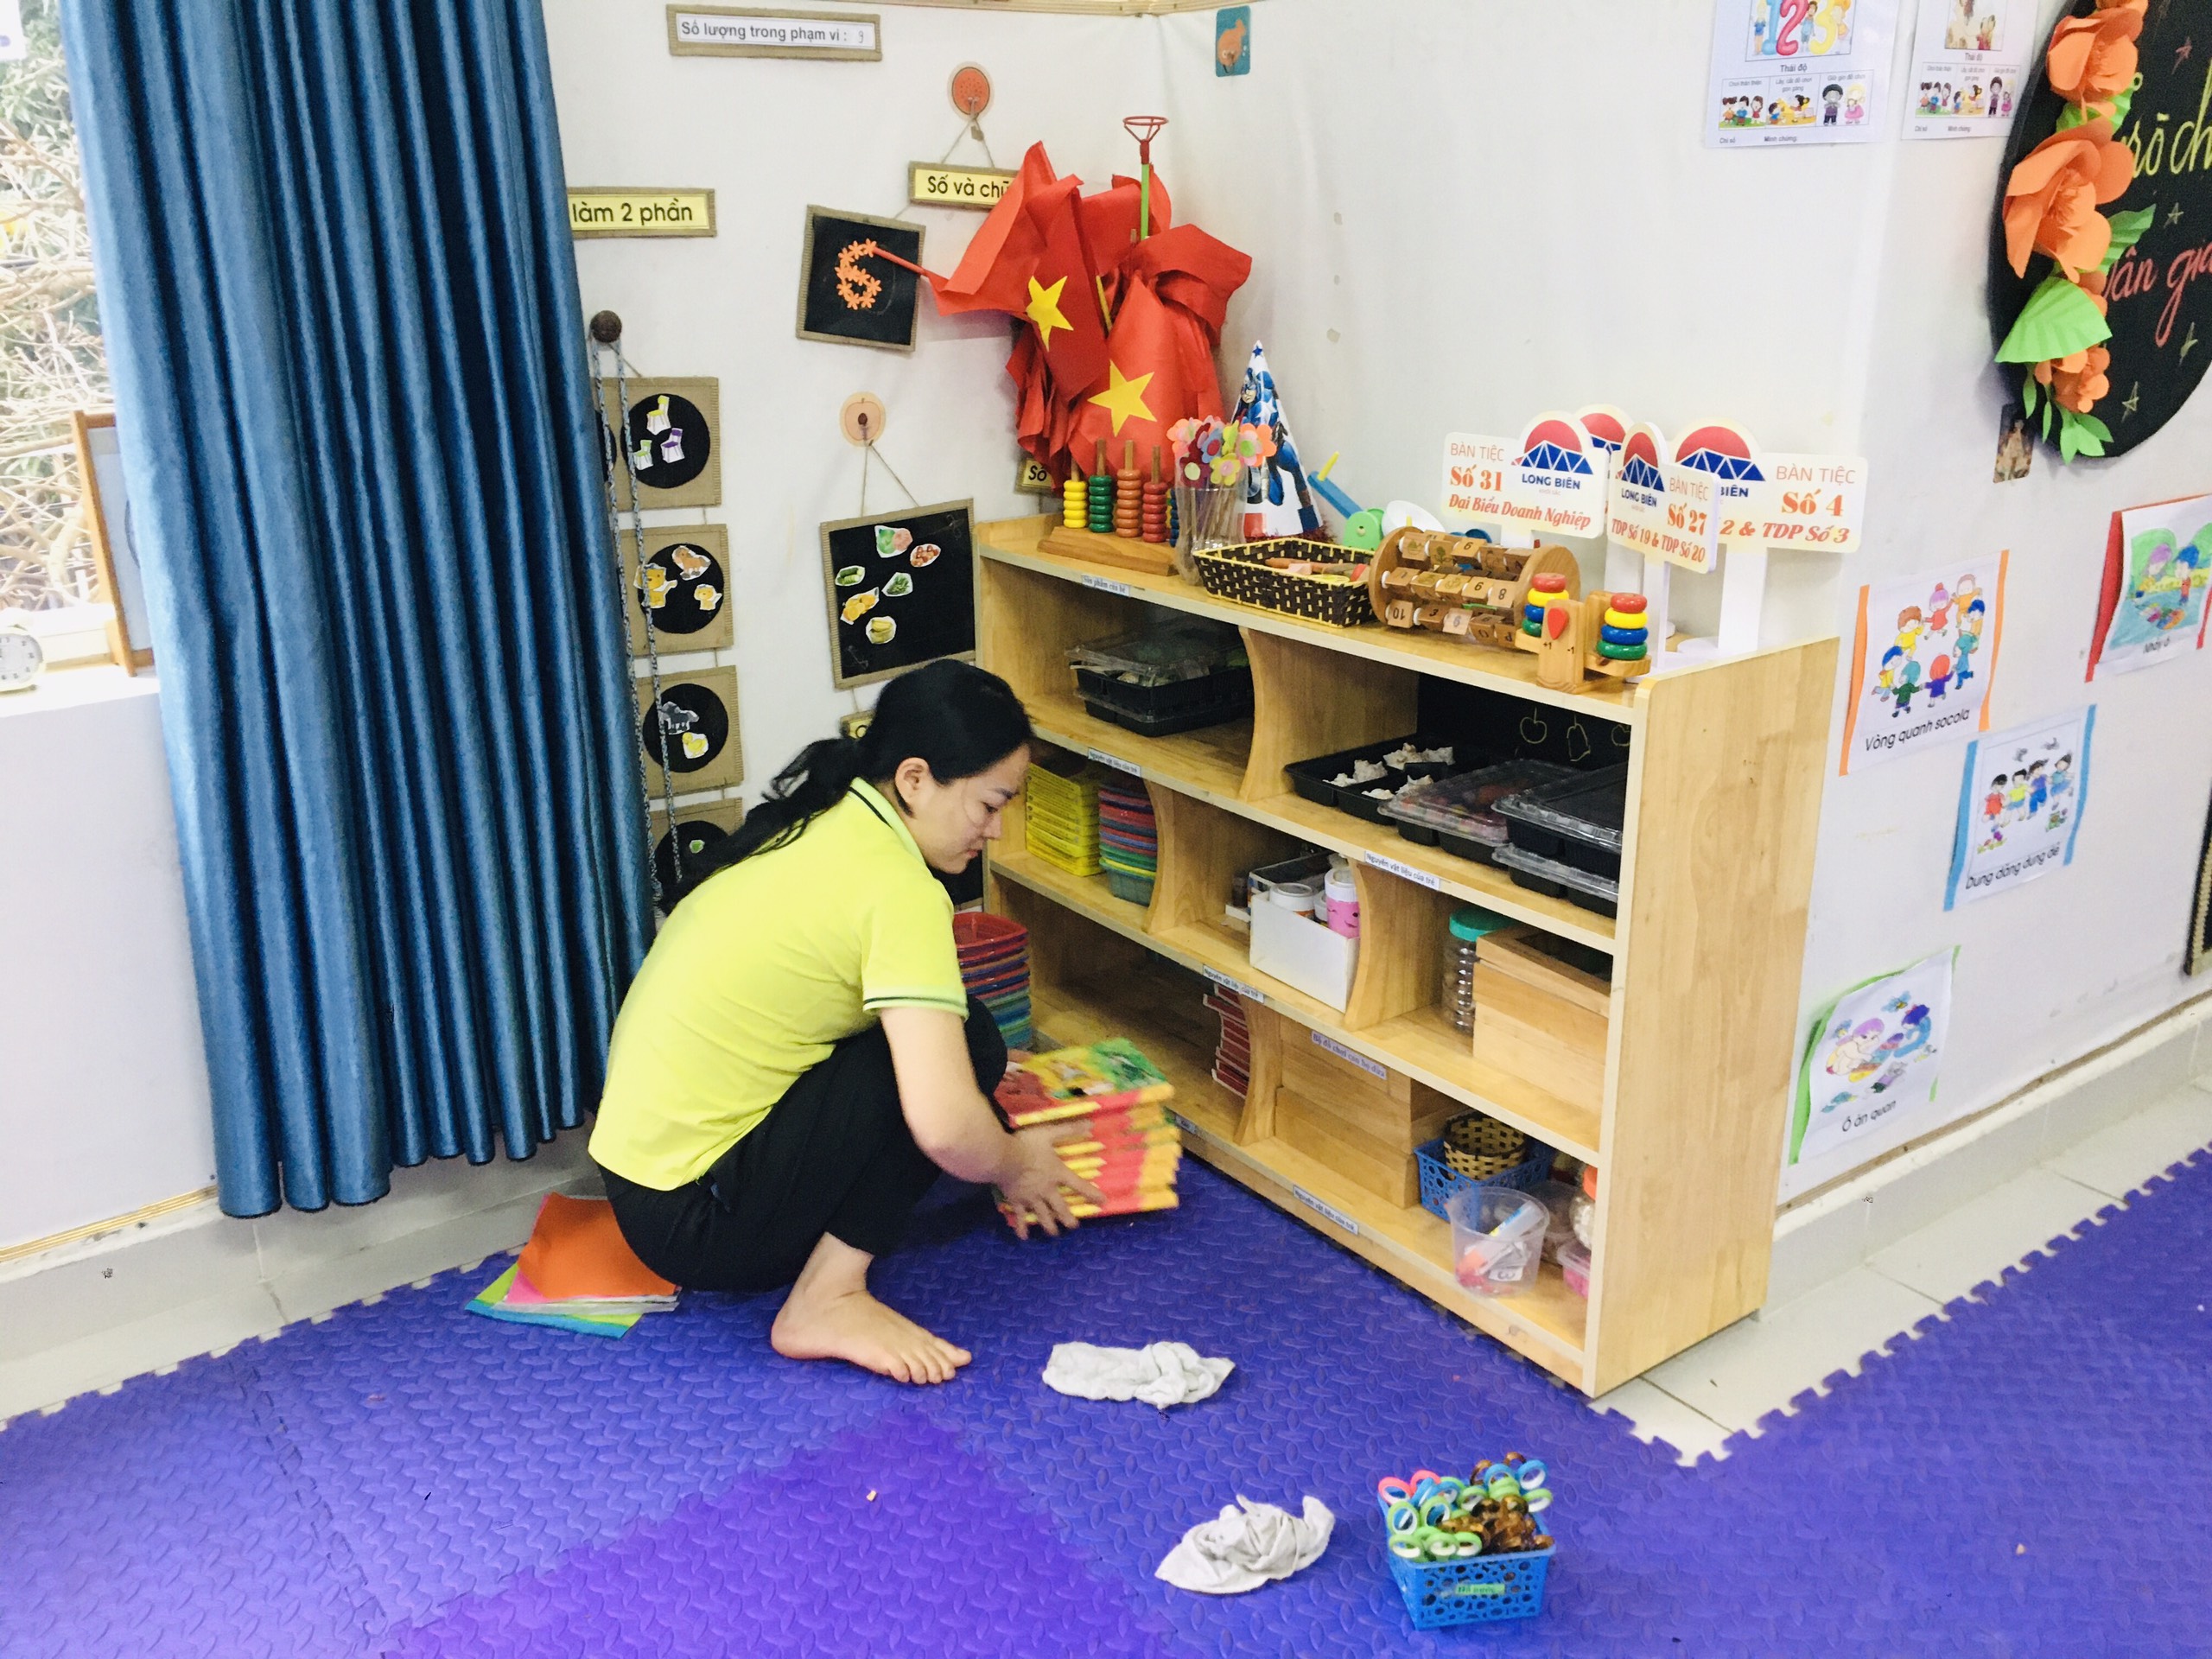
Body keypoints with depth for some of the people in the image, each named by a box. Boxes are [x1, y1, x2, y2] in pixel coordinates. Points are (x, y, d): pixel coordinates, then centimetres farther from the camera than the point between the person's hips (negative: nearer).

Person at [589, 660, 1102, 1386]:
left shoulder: (814, 822, 7)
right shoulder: (898, 888, -19)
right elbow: (946, 1127, -27)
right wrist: (1014, 1165, -2)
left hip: (640, 1175, 9)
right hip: (694, 1222, -9)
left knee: (927, 1045, 13)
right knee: (957, 1042, -9)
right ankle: (826, 1301, -8)